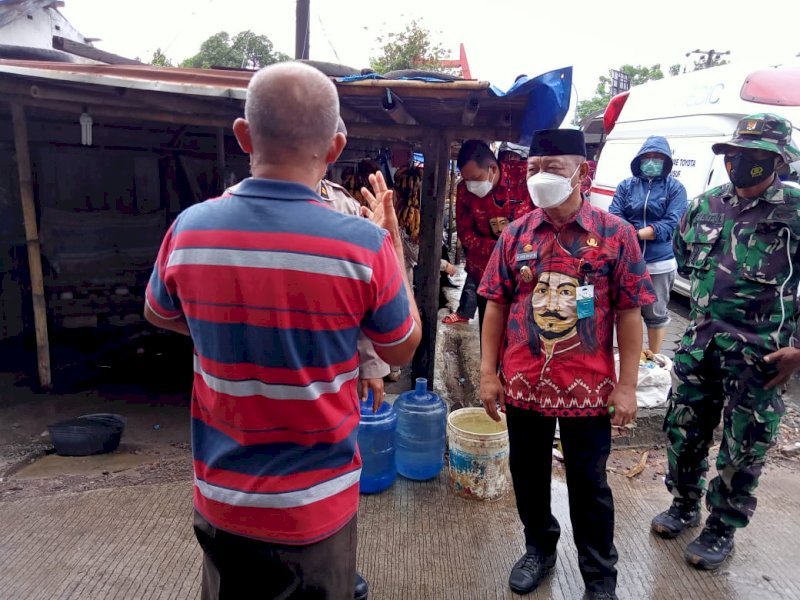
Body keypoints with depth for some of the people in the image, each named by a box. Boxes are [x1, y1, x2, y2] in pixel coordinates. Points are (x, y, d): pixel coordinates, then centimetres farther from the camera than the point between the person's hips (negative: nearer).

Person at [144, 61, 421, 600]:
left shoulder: (189, 229, -14)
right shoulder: (364, 245, -24)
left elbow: (159, 315, 8)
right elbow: (402, 350, -5)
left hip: (220, 498, 3)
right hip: (317, 505, -2)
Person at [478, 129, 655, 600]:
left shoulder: (616, 234, -7)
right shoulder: (515, 234, 0)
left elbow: (629, 312, -6)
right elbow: (496, 305, 3)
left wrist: (627, 385, -8)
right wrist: (488, 372, 0)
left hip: (588, 387, -2)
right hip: (522, 383, 3)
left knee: (588, 483, 14)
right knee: (528, 473, 18)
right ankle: (540, 549, 44)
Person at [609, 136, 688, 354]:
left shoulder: (675, 188, 0)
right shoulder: (626, 185, 6)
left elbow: (670, 225, -10)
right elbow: (614, 217, -4)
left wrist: (635, 233, -21)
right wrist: (648, 231, -20)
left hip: (659, 263, -1)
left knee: (655, 313, 11)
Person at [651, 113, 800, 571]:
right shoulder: (706, 206, 4)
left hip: (761, 356, -4)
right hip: (700, 344, 5)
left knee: (743, 451, 9)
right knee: (684, 431, 15)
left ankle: (722, 530, 29)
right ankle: (685, 506, 37)